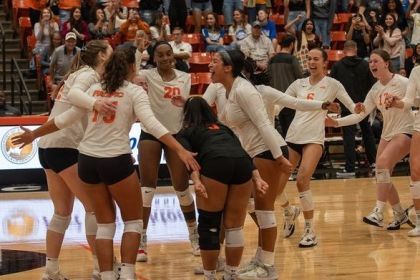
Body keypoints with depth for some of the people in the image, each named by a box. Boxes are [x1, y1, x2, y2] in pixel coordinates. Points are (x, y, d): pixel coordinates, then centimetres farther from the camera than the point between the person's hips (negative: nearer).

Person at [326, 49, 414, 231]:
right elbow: (360, 115, 7)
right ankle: (400, 214, 20)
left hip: (405, 131, -7)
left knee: (383, 162, -27)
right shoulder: (375, 90, 7)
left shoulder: (403, 83, -12)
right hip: (387, 133, 7)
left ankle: (378, 213, -28)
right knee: (382, 176, 1)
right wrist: (335, 122, -4)